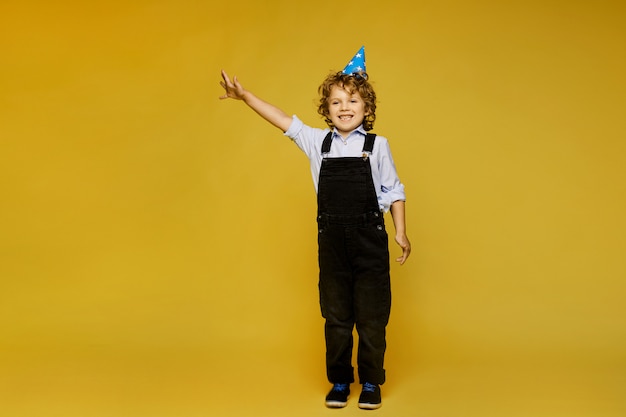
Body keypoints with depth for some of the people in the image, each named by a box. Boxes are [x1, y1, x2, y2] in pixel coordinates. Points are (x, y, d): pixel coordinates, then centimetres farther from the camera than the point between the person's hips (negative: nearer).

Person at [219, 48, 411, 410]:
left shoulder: (378, 146, -1)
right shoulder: (318, 142, 6)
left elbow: (392, 191, 3)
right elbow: (284, 121, 5)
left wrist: (401, 232, 0)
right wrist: (245, 96, 1)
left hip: (369, 238, -2)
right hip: (332, 240, 2)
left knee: (372, 316, 4)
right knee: (336, 315, 10)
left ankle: (371, 383, 18)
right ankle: (340, 382, 23)